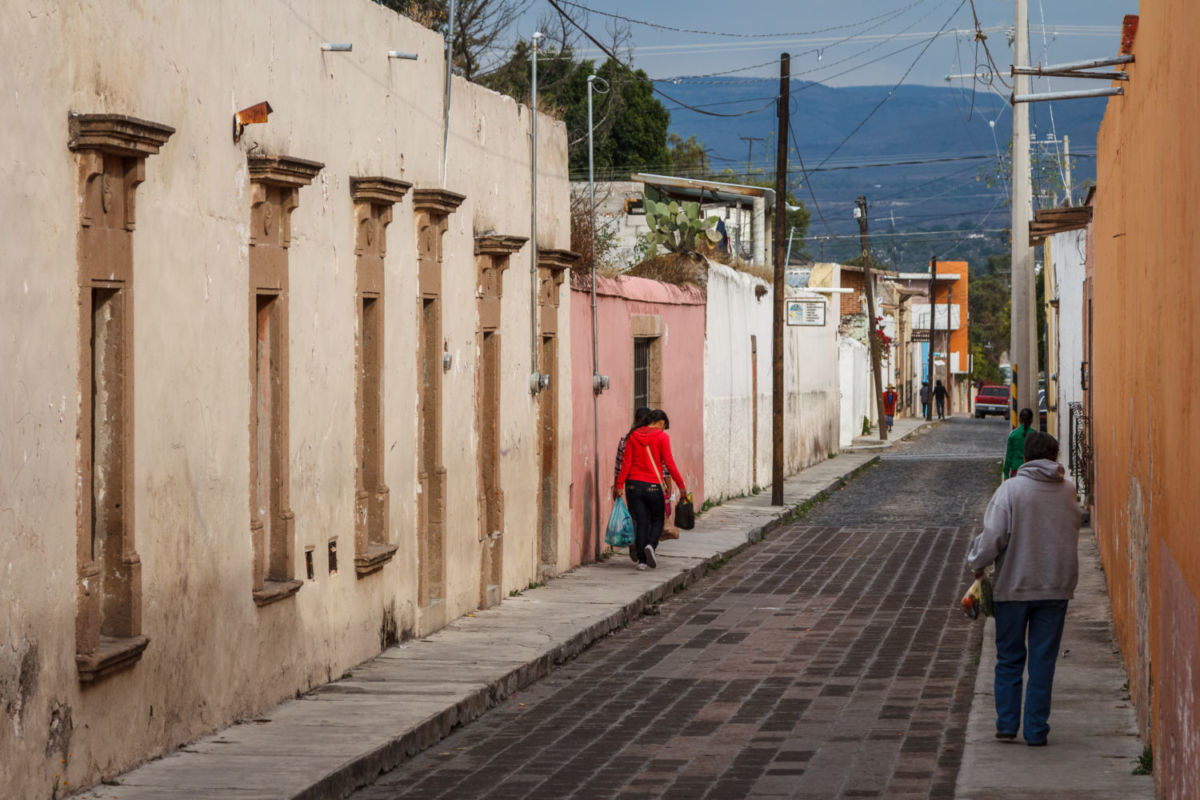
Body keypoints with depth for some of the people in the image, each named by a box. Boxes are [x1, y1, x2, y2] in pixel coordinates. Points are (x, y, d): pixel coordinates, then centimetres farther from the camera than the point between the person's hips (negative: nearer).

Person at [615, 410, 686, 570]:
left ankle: (641, 560, 3)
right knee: (657, 519, 13)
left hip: (634, 485, 3)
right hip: (653, 485, -3)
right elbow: (669, 463, -10)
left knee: (641, 522, 8)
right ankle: (651, 545, -14)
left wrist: (619, 484, 2)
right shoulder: (662, 437, -5)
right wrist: (681, 484, -4)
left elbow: (626, 462, 2)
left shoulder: (633, 436, 6)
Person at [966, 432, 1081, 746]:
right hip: (1056, 588, 2)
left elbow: (993, 537, -14)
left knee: (1009, 659, 12)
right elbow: (1075, 525, 10)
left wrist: (976, 564, 2)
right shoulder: (1068, 492, 0)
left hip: (1013, 587, -2)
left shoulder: (1010, 489, -11)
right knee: (1043, 661, 7)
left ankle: (1007, 723, 13)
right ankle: (1036, 730, 8)